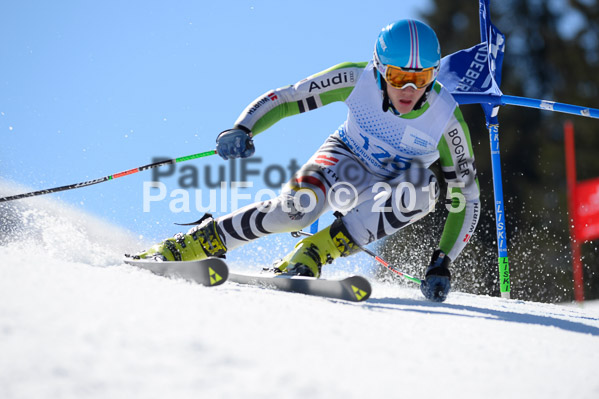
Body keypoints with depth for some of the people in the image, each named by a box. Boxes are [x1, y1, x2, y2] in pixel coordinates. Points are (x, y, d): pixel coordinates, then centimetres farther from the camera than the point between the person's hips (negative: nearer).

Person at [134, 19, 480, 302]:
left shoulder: (447, 119, -26)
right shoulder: (357, 79, -25)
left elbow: (467, 197, -15)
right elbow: (284, 99, -16)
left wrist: (442, 263, -23)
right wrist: (242, 130, -35)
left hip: (392, 190, 1)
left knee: (424, 188, -36)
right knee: (300, 204, -35)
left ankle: (311, 256, -30)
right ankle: (175, 250, -22)